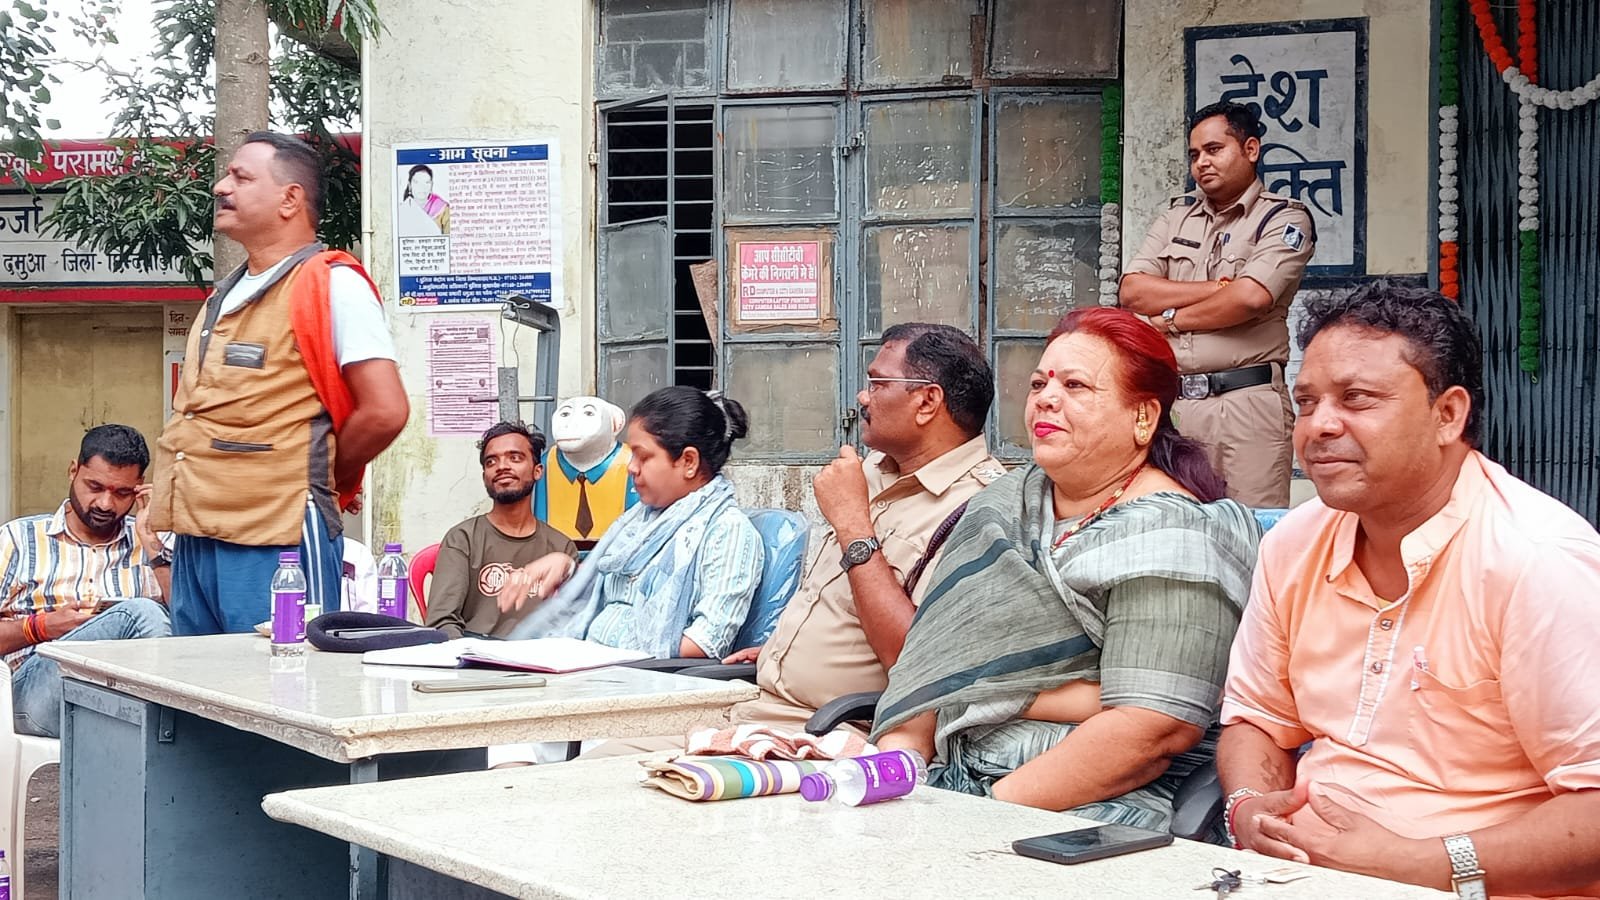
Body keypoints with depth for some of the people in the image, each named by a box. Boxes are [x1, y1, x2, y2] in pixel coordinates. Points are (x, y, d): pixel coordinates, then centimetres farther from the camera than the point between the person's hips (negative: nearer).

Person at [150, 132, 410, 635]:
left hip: (277, 542, -9)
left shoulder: (332, 285, -7)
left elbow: (384, 412, -15)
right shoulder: (223, 297, 20)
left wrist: (318, 480, -1)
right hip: (195, 539, 9)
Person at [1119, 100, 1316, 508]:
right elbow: (1132, 291, 4)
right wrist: (1222, 287, -4)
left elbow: (1251, 299, -15)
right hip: (1174, 401, 5)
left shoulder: (1284, 218, 2)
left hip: (1248, 399, -4)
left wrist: (1172, 318, -2)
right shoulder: (1178, 215, 18)